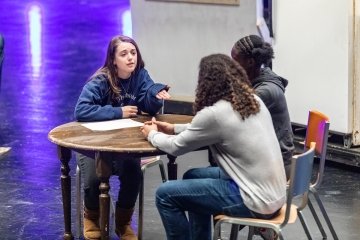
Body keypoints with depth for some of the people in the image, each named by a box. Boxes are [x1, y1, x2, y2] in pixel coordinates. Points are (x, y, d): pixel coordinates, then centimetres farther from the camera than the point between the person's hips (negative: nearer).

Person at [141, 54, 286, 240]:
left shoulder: (215, 113, -18)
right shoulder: (253, 101, 7)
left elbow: (176, 147, -4)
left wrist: (152, 134, 16)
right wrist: (173, 128, 27)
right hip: (274, 192, 9)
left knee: (165, 195, -2)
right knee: (193, 177, 26)